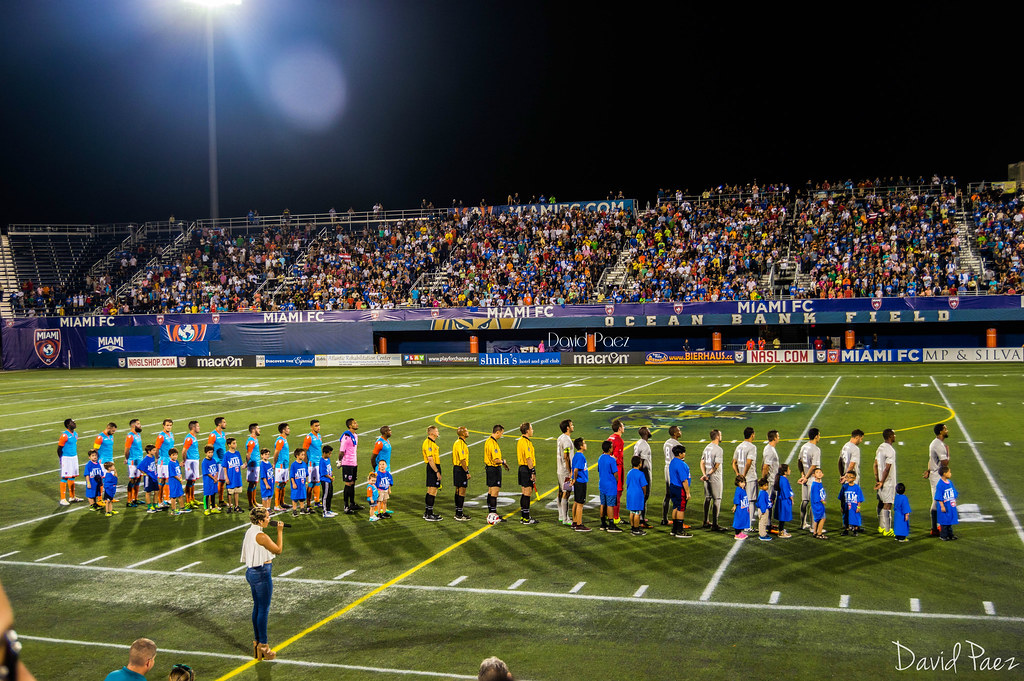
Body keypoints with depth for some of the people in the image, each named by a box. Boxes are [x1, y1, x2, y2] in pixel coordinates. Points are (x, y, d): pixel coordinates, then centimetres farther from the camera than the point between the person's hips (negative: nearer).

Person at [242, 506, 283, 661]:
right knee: (264, 609, -1)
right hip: (262, 573, -9)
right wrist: (280, 531, -4)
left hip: (251, 571, 9)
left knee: (257, 607, 18)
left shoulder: (249, 532, 6)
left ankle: (256, 642, 26)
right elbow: (278, 550, -11)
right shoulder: (261, 536, -22)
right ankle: (263, 646, 6)